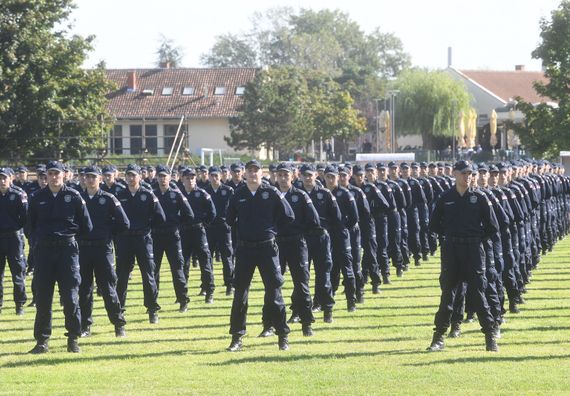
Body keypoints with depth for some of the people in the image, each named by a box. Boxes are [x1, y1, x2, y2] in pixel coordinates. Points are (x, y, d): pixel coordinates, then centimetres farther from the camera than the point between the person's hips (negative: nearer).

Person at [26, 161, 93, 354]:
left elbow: (86, 227, 5)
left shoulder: (74, 196, 1)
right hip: (44, 251, 2)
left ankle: (73, 338, 7)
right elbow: (30, 226, 14)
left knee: (70, 296, -4)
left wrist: (68, 233, 5)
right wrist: (42, 236, 3)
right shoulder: (37, 198, 7)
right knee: (43, 297, 3)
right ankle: (42, 339, 10)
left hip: (68, 249, -2)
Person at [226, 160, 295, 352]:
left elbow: (288, 216, 2)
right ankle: (237, 337, 10)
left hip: (267, 247, -2)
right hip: (244, 248, 2)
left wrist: (270, 228, 4)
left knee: (274, 292, 0)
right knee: (240, 293, 3)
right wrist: (243, 229, 9)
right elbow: (230, 219, 18)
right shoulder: (238, 195, 5)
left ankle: (283, 335, 8)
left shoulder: (271, 193, -2)